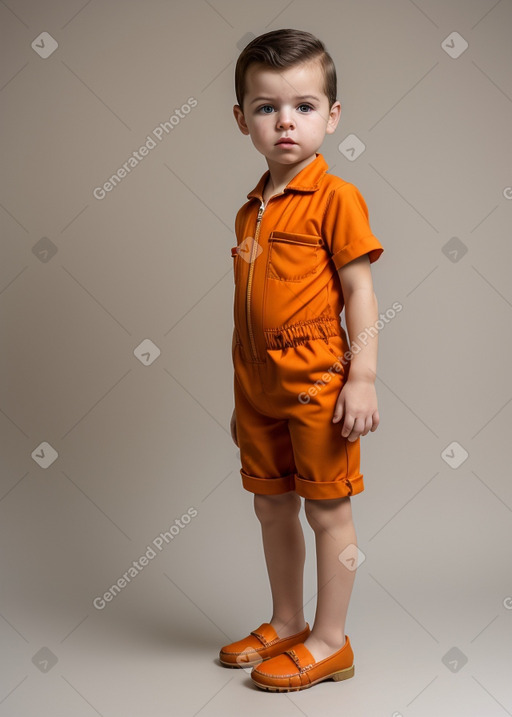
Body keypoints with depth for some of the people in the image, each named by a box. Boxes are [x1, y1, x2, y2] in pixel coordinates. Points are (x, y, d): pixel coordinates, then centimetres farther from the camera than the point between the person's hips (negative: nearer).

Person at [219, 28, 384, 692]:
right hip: (260, 386, 7)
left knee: (327, 509, 5)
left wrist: (362, 379, -16)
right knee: (272, 506, 16)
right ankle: (286, 623, 34)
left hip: (317, 382, -7)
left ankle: (330, 641, 20)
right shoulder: (251, 210, 11)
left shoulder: (335, 197, -9)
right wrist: (241, 393, 16)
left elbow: (360, 291, -10)